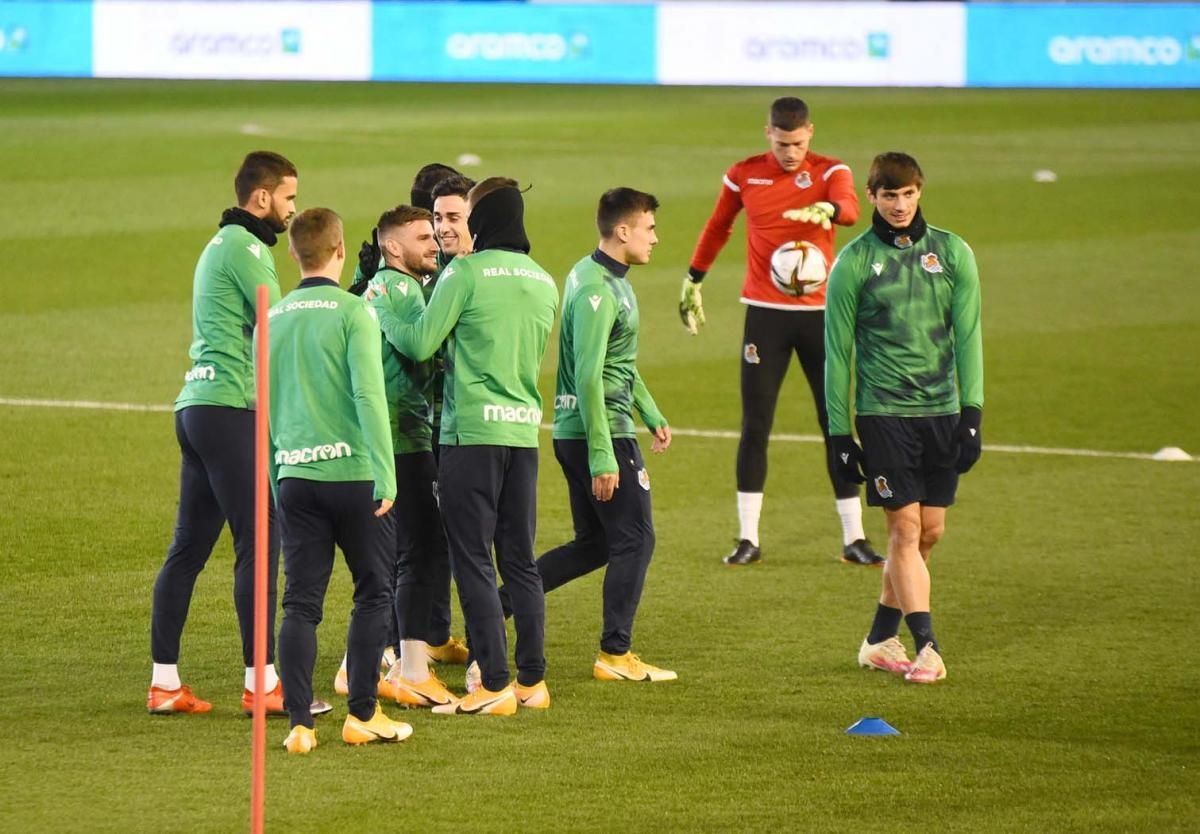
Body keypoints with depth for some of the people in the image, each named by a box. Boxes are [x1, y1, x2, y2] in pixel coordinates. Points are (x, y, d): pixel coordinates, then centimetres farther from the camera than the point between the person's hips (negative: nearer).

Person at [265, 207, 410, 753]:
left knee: (300, 602, 5)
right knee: (373, 593, 10)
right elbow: (369, 395, -15)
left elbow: (265, 402, 14)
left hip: (294, 476, 4)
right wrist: (385, 475, -16)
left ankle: (299, 723, -2)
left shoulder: (273, 318, 8)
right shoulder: (354, 312, -7)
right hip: (353, 472, -4)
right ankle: (362, 716, 9)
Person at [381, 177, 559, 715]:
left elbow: (420, 345, -8)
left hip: (472, 431, -6)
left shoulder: (465, 273, -9)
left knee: (473, 560, -2)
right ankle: (532, 680, 14)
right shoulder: (543, 283, 11)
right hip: (524, 429, 6)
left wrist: (382, 319, 10)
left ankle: (495, 686, -5)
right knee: (519, 559, 13)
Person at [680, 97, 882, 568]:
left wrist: (826, 210, -47)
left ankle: (854, 538, 10)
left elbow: (850, 208, -25)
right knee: (755, 426, -1)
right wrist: (693, 282, 19)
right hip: (765, 314, 1)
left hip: (819, 313, -1)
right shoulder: (744, 176, 2)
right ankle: (748, 539, 5)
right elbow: (717, 229, 18)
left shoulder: (829, 172, -3)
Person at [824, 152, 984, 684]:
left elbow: (968, 336, 7)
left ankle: (880, 640, 20)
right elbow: (838, 351, 2)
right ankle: (926, 646, -10)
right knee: (905, 528, -10)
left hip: (941, 410, 4)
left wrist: (971, 411, -1)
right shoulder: (854, 262, -2)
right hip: (883, 411, -4)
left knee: (929, 531, 6)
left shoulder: (952, 254, 6)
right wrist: (838, 432, 0)